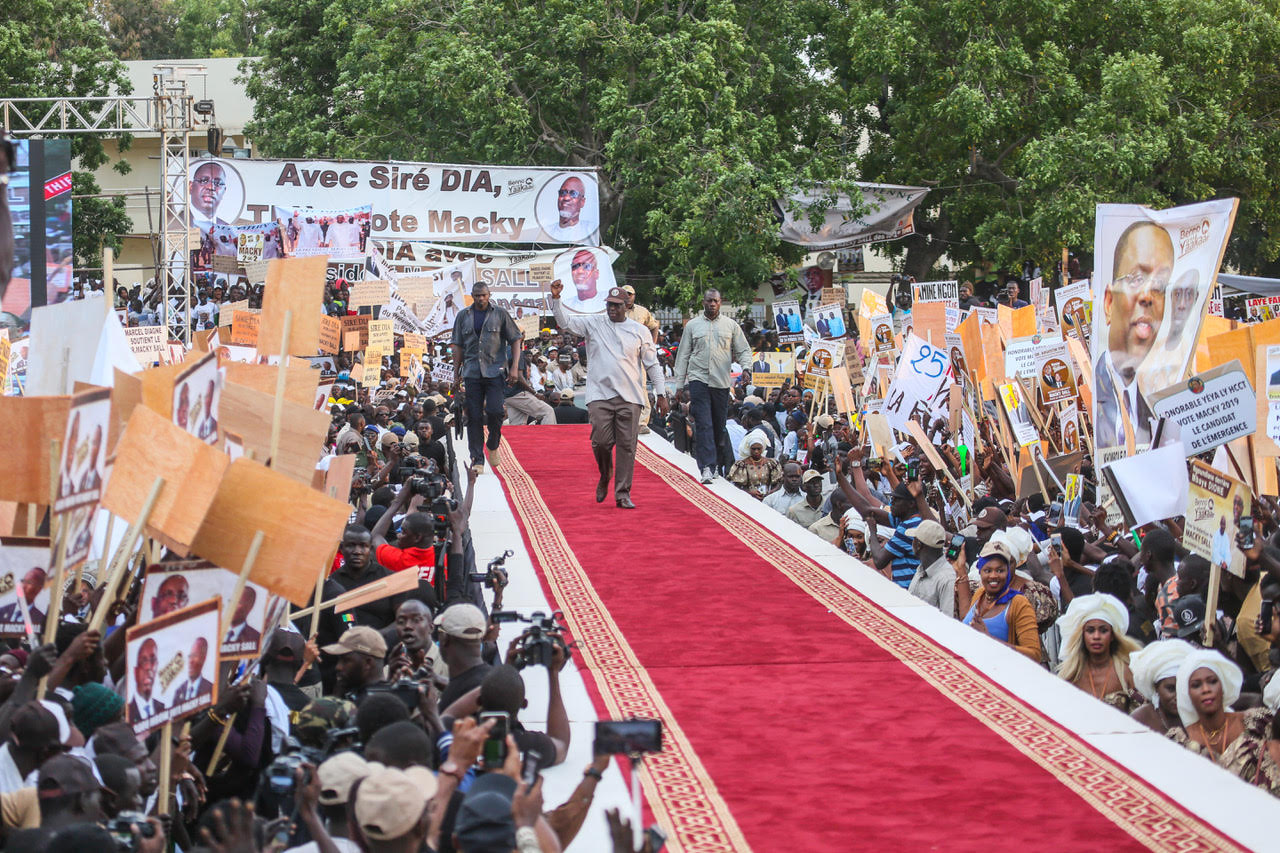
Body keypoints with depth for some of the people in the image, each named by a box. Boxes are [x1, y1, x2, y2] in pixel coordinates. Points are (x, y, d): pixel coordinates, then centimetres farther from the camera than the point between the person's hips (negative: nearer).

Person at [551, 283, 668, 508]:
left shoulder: (639, 331, 9)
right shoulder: (593, 324, 9)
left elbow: (652, 364, 12)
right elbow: (565, 320, 1)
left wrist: (661, 394, 8)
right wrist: (555, 298, -15)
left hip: (630, 397, 0)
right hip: (600, 395, 0)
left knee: (627, 445, -2)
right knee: (601, 442, -8)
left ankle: (623, 494, 4)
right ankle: (605, 477, 22)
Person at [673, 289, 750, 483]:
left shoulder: (731, 325, 10)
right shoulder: (692, 325, 9)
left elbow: (743, 351, 12)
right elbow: (683, 355, 11)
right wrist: (679, 384, 6)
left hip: (721, 381, 2)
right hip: (698, 378, -1)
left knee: (719, 424, 6)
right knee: (703, 424, -12)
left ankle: (715, 462, 21)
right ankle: (707, 467, -19)